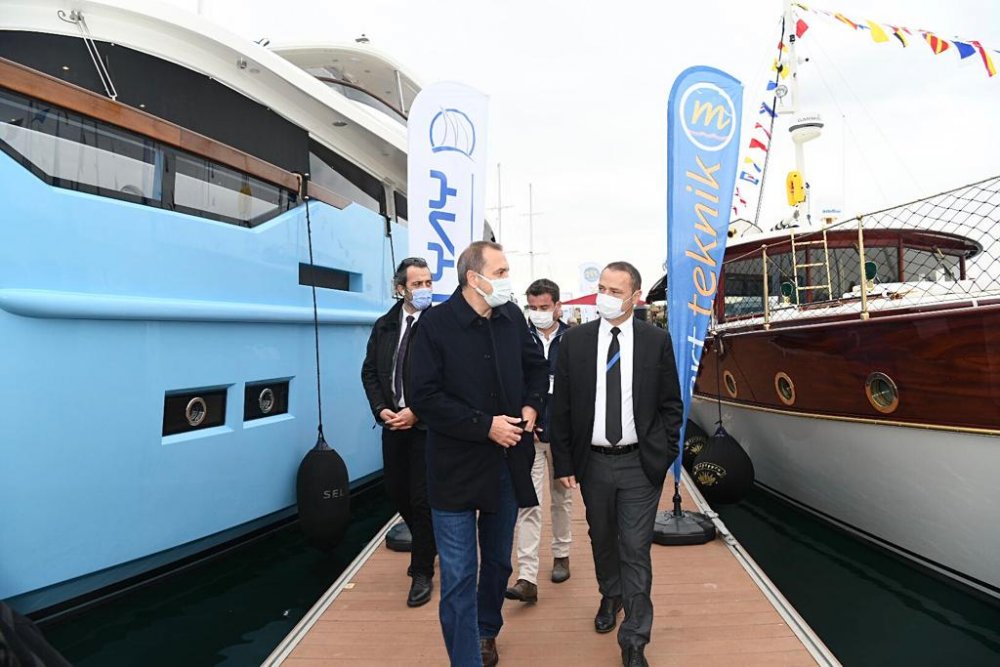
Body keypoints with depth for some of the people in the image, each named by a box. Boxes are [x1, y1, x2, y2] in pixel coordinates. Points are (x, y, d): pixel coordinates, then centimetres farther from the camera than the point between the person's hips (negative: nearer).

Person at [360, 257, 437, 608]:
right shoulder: (384, 326, 6)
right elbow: (369, 372, 9)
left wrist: (415, 412, -17)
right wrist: (382, 410, -4)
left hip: (426, 424, -6)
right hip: (393, 422, 6)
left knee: (421, 499, 1)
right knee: (396, 490, 16)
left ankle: (422, 572, 19)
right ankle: (426, 544, 43)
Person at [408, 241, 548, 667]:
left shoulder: (512, 317, 0)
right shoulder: (436, 324, -13)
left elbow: (537, 367, 15)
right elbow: (425, 397, -15)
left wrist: (531, 407, -3)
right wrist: (486, 425, -18)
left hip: (507, 462, 5)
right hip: (457, 467, -5)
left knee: (498, 561, 22)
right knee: (459, 575, 1)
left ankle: (487, 631, 47)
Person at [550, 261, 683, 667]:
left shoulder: (657, 341, -3)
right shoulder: (575, 340, -2)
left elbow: (671, 404, 3)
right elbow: (561, 406, 1)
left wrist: (665, 455, -3)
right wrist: (563, 462, -1)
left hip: (640, 464, -2)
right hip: (593, 462, 2)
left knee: (636, 550, 2)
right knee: (602, 540, 19)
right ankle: (611, 596, 47)